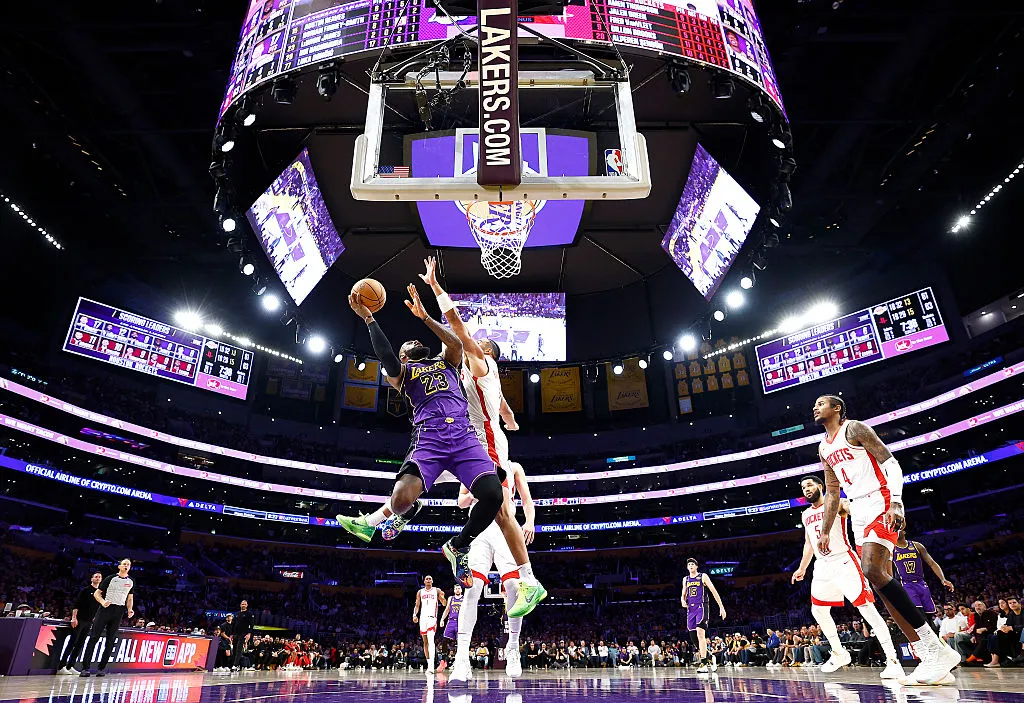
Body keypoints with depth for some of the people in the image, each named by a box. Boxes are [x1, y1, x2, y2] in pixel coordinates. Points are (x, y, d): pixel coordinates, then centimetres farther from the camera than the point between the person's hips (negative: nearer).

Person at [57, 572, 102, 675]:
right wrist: (74, 618, -15)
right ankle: (61, 667, -2)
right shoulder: (85, 590, 0)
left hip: (89, 623, 5)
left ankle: (69, 666, 10)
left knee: (80, 645, 5)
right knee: (72, 643, -6)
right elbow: (76, 605, -6)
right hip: (79, 620, -5)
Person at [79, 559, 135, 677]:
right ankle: (85, 667, -2)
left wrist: (130, 609, 1)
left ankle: (101, 668, 9)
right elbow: (97, 593, 3)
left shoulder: (131, 582, 12)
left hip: (119, 612, 3)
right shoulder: (111, 578, 2)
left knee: (111, 641, 2)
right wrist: (102, 602, -16)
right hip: (105, 609, -3)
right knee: (94, 638, -6)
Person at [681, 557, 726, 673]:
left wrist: (721, 607, -5)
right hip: (690, 609, 6)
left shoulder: (703, 576, 1)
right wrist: (683, 601, -1)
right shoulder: (685, 579, 16)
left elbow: (714, 592, -1)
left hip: (701, 607, -6)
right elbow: (683, 595, 23)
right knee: (693, 637, 6)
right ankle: (709, 660, 23)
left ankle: (704, 663, -23)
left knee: (700, 633, -21)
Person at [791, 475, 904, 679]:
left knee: (866, 607, -13)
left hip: (843, 561, -7)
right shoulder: (806, 515, 16)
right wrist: (802, 568, 28)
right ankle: (839, 654, 26)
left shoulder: (837, 504, -4)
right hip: (822, 566, 7)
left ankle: (893, 661, -11)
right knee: (818, 610, 10)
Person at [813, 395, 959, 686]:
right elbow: (832, 493, 23)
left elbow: (891, 463, -12)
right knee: (881, 580, 1)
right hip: (859, 513, 8)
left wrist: (895, 503, -26)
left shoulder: (854, 428, -4)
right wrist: (825, 532, 19)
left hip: (881, 504, -8)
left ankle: (937, 649, -17)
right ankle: (932, 659, 4)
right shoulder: (824, 449, 19)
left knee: (873, 571, -24)